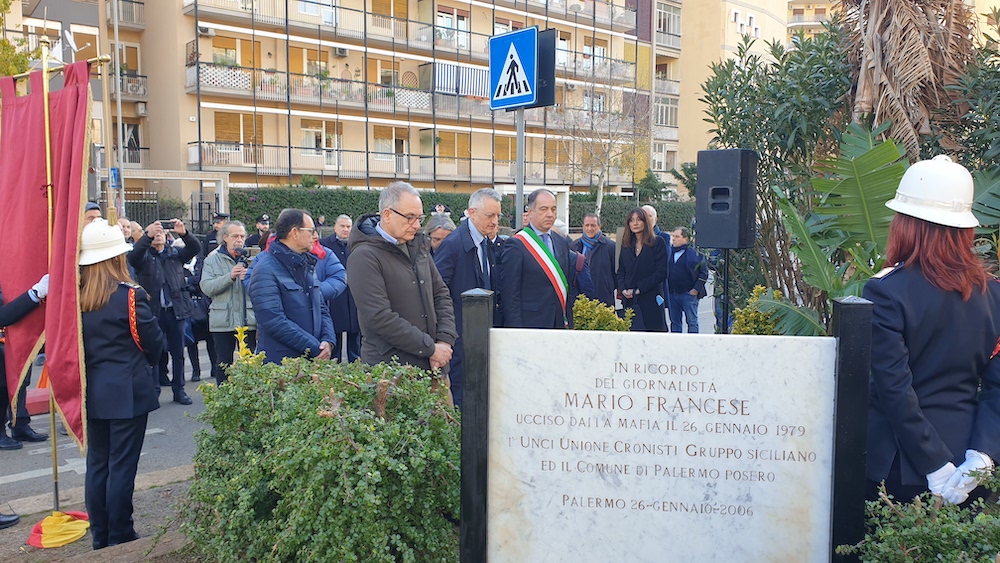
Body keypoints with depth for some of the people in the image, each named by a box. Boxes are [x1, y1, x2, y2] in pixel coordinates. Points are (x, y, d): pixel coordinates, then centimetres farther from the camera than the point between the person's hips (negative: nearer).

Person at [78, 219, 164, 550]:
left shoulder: (76, 297, 1)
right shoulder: (130, 295, -15)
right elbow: (154, 342, -7)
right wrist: (147, 364, 13)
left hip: (92, 392, 6)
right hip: (128, 392, -5)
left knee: (97, 464, 14)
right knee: (122, 466, 3)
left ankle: (100, 538, 24)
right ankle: (120, 539, 12)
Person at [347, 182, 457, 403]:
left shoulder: (418, 246, 11)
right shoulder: (364, 257, -12)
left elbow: (441, 294, 14)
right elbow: (379, 317, -19)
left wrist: (444, 341, -1)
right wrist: (430, 349, -15)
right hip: (391, 372, -6)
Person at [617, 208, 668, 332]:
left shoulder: (657, 242, -1)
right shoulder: (626, 244, 15)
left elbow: (661, 272, -8)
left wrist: (638, 289, -12)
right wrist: (623, 289, -4)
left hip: (650, 300, -4)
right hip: (629, 301, 4)